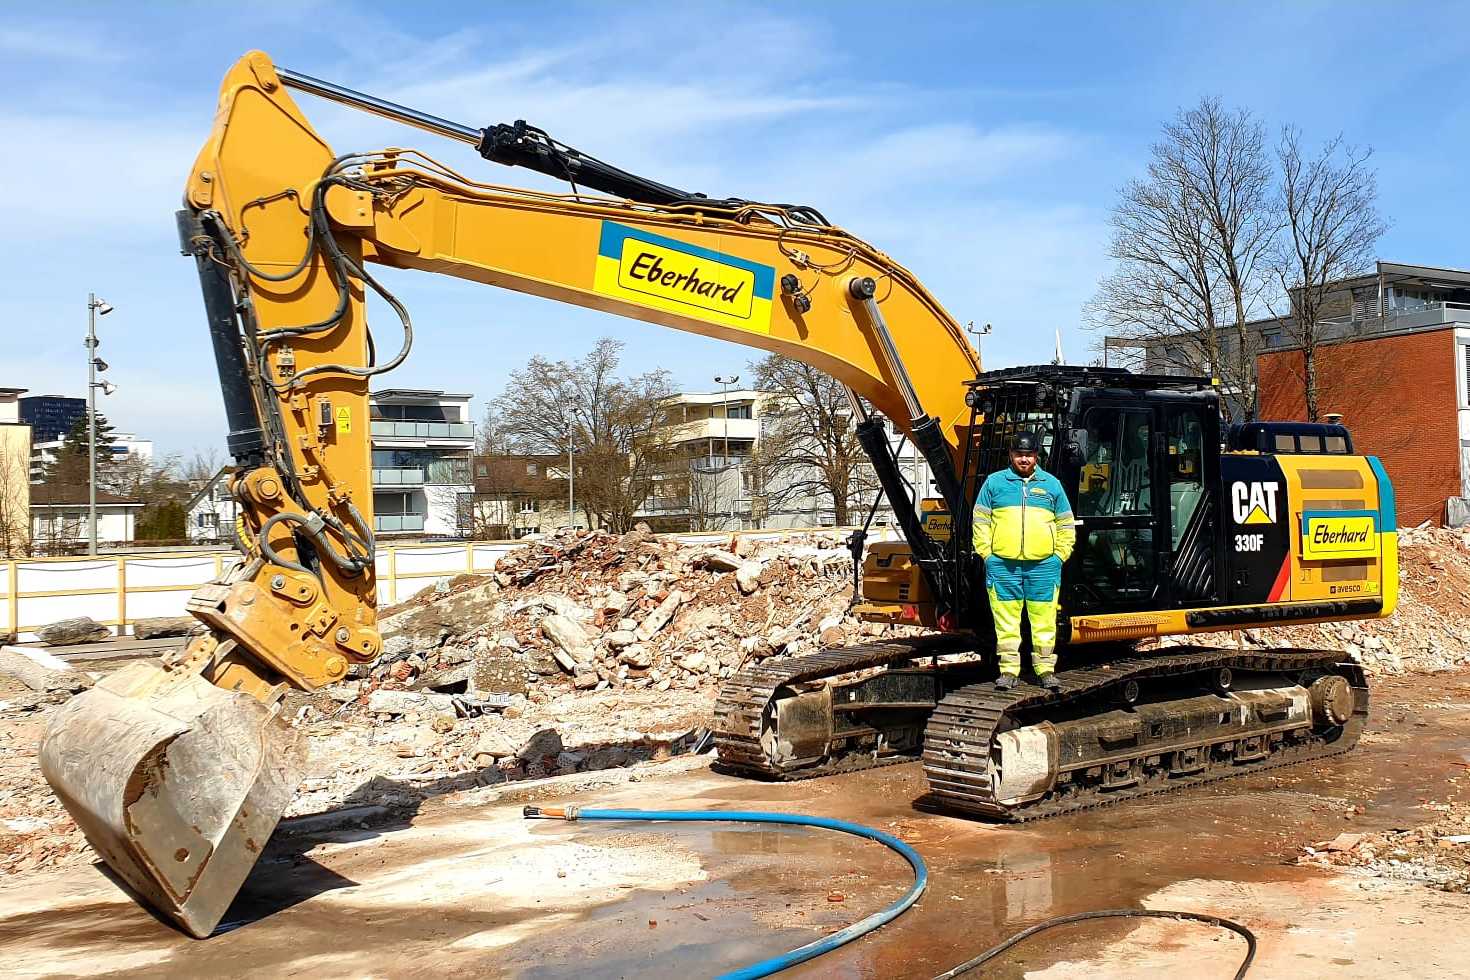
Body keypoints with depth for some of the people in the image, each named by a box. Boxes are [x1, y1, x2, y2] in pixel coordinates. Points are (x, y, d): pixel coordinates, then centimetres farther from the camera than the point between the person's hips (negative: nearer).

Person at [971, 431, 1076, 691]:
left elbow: (1066, 525, 17)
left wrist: (1059, 556, 7)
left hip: (1043, 565, 1)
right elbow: (980, 521, 9)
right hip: (1003, 565, -1)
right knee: (1006, 621, 2)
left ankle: (1046, 670, 11)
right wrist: (987, 554, 0)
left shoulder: (1051, 484, 13)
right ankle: (1008, 671, 9)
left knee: (1044, 621, 1)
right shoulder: (994, 482, 9)